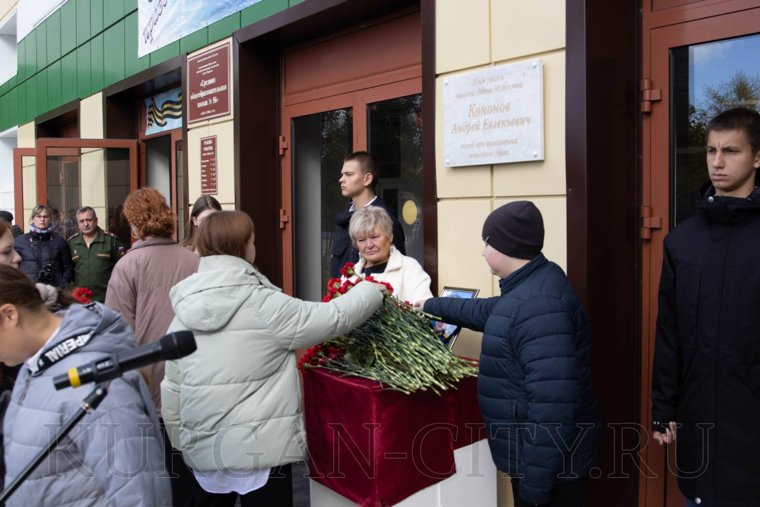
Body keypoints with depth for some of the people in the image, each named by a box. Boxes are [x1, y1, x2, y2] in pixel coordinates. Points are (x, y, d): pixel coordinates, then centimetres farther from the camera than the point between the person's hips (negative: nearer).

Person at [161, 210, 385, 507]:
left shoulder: (185, 311, 2)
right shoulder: (263, 306, -15)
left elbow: (172, 387, 7)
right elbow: (332, 318, -9)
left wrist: (181, 443, 18)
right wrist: (371, 291, 8)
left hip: (202, 447, 6)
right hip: (258, 447, -6)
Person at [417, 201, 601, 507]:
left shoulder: (538, 305, -27)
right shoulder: (529, 291, 6)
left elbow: (552, 403, -31)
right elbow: (488, 312, 27)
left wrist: (535, 481, -27)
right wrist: (433, 306, 33)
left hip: (550, 466, -10)